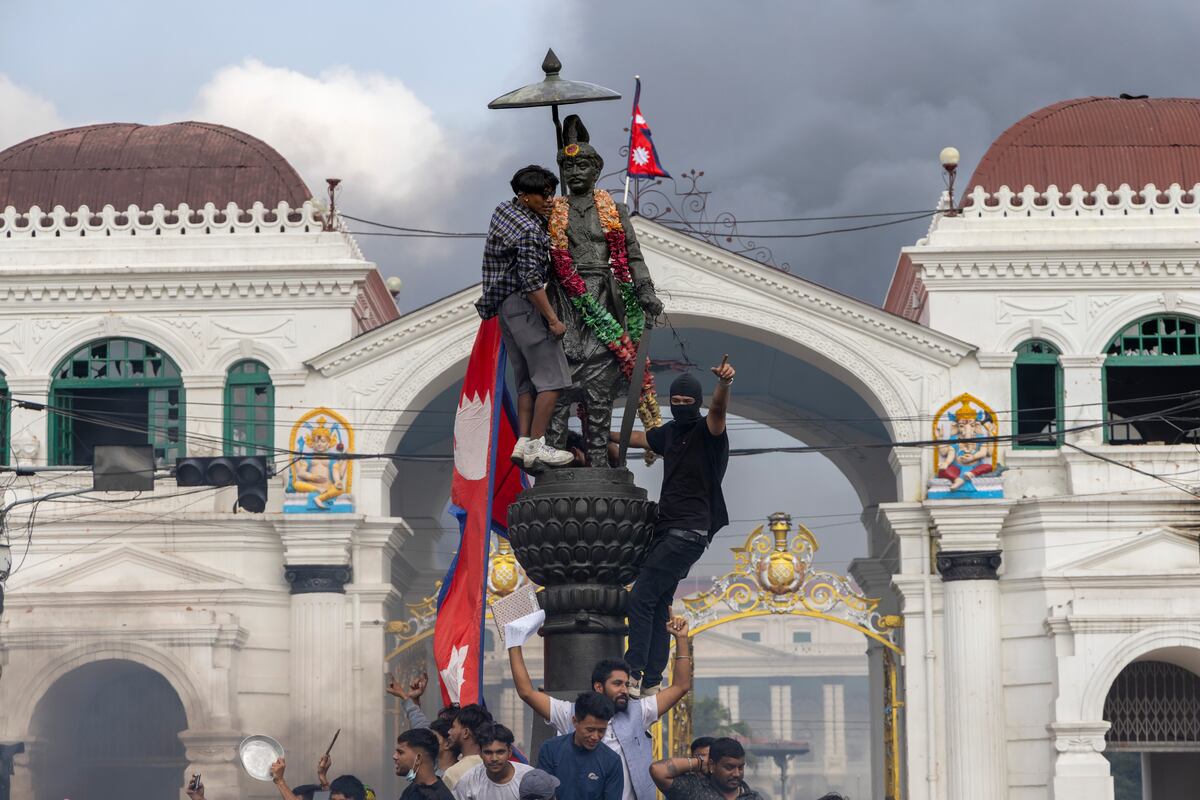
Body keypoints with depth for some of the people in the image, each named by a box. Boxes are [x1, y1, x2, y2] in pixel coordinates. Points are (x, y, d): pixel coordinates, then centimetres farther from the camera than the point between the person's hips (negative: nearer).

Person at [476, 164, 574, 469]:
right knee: (552, 377, -9)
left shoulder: (503, 209, 9)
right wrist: (553, 319, -19)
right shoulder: (530, 232, -20)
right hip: (523, 304, -10)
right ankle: (536, 446, -13)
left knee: (526, 379, 11)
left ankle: (523, 444, 5)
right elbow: (531, 282, -23)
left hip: (504, 305, 10)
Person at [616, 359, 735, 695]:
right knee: (658, 605, 7)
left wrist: (724, 384, -53)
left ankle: (633, 673, -19)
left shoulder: (707, 432, -10)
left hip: (689, 532, -9)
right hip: (665, 528, 9)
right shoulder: (670, 432, 14)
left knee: (641, 597, -15)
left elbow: (718, 410, -32)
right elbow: (637, 438, 33)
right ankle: (651, 682, 8)